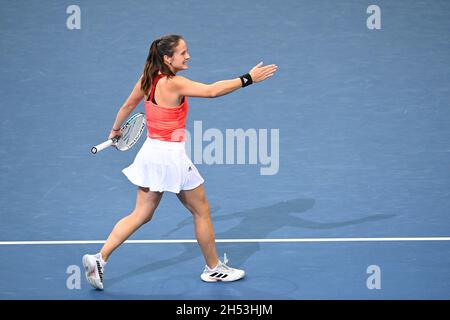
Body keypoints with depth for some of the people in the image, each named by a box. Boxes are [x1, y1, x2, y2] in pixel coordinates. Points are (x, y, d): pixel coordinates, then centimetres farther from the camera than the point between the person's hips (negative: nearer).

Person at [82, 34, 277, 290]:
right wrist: (248, 79, -25)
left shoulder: (148, 79, 4)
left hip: (151, 152, 8)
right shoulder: (174, 84, -20)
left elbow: (128, 105, 17)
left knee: (141, 215, 14)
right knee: (202, 212, 10)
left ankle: (99, 259, 7)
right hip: (171, 156, -8)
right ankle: (213, 268, 23)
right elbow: (212, 91, -27)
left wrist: (116, 130, 34)